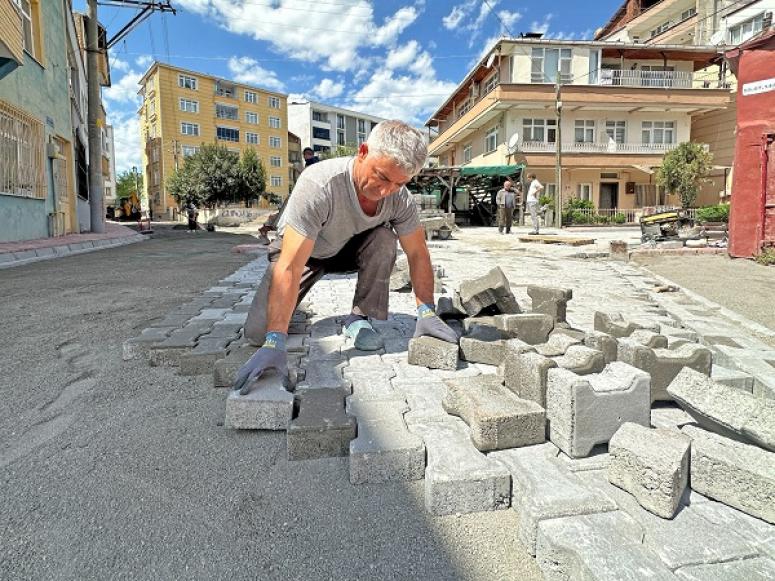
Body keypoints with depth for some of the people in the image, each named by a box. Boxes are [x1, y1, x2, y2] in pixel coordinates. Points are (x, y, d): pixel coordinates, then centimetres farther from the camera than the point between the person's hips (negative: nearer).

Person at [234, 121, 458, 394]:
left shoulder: (400, 197, -24)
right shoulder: (318, 185, -39)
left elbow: (417, 254, -12)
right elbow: (290, 267, -43)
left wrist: (426, 313, -22)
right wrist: (274, 344, -48)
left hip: (349, 249, 3)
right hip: (301, 252, -3)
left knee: (384, 238, -28)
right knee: (257, 332, -16)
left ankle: (359, 318, -11)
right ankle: (287, 305, 18)